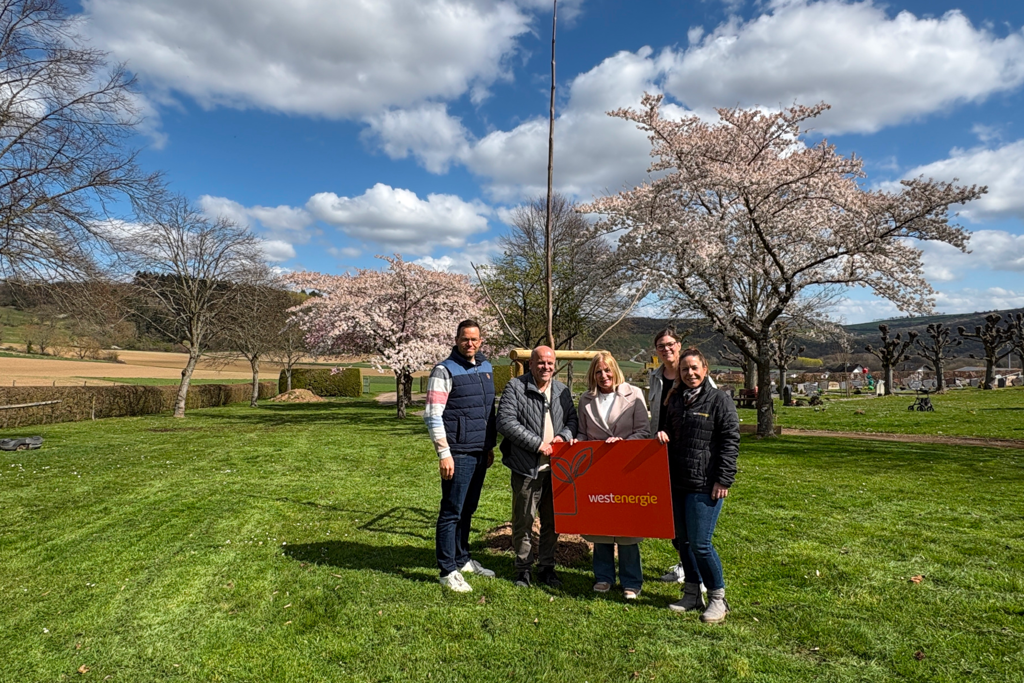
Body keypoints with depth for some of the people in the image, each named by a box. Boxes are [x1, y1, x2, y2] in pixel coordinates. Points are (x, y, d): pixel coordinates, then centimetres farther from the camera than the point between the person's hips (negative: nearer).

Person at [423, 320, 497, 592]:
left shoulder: (486, 368, 12)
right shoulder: (444, 371, -9)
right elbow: (433, 415, -13)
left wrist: (490, 446, 18)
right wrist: (444, 453, -17)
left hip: (480, 453, 7)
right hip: (458, 454, -7)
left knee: (468, 509, 16)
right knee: (451, 512, -1)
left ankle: (462, 559, 30)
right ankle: (448, 571, 9)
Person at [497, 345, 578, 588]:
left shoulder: (562, 391, 12)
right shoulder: (516, 387, -4)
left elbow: (573, 419, 17)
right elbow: (506, 422, -13)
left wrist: (564, 436, -6)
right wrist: (538, 444, -15)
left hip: (556, 468, 5)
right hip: (527, 467, -4)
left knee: (552, 520, 12)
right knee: (523, 520, 4)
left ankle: (547, 567, 27)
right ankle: (523, 568, 21)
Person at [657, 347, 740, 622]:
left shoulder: (719, 400, -6)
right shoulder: (674, 400, 13)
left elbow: (730, 441, -9)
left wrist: (723, 480, -14)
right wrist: (662, 433, 2)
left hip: (705, 485, -7)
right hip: (677, 483, 7)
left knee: (699, 543, -6)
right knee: (681, 540, 13)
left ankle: (718, 599, 14)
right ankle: (692, 595, 29)